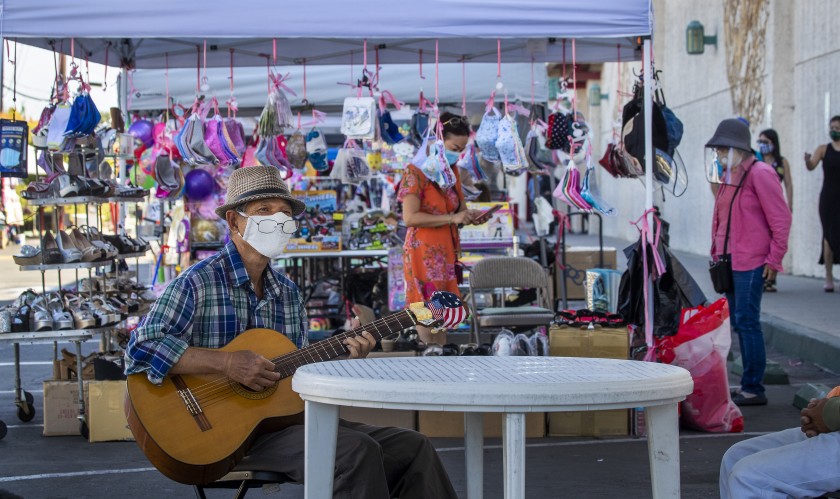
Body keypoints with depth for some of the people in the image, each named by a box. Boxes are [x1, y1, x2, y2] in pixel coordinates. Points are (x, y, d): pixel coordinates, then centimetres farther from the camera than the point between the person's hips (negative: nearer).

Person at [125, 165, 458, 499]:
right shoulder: (199, 282, -9)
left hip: (282, 417, 7)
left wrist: (343, 358, -3)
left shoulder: (288, 293, 14)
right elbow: (141, 349, -19)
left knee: (412, 447, -2)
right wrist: (227, 363, -25)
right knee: (356, 451, -27)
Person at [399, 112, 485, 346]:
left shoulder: (452, 171, 11)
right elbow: (410, 217, -21)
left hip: (446, 251, 8)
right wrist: (452, 218, -23)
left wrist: (469, 215, -1)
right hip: (424, 252, -8)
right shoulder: (416, 171, -12)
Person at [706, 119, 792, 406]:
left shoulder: (759, 174, -10)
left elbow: (781, 218, -12)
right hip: (729, 261, 9)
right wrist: (718, 252, 15)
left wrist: (774, 260, -13)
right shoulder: (728, 175, 16)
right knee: (739, 323, 10)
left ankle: (753, 389, -3)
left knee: (747, 322, -9)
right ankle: (749, 386, 16)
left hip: (751, 263, -9)